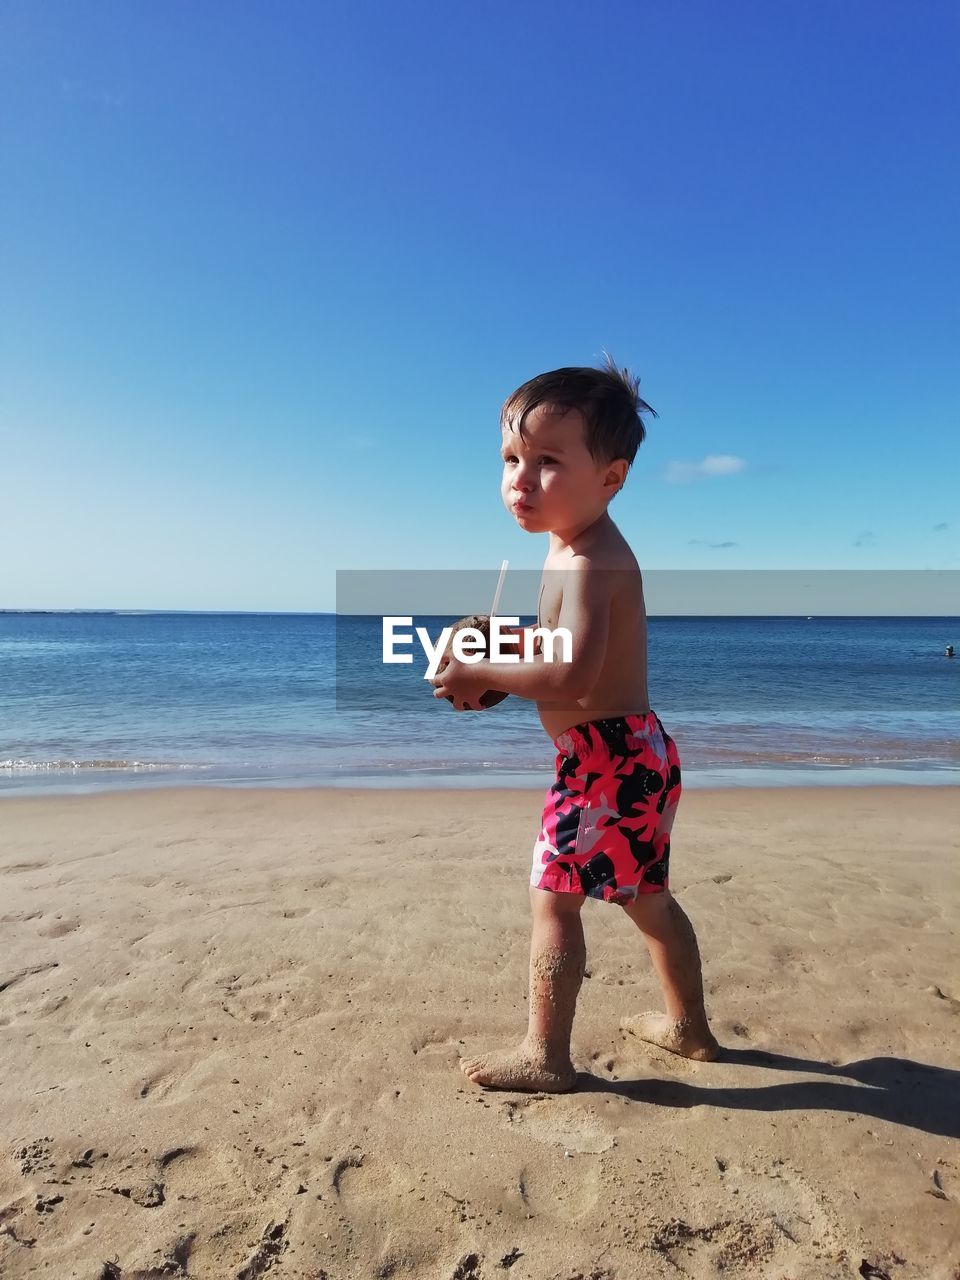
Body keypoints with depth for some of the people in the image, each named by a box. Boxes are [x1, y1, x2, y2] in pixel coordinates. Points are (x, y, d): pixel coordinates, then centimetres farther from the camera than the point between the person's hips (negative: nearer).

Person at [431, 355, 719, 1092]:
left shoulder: (588, 562, -21)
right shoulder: (586, 549, 11)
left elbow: (574, 676, -32)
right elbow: (569, 639, 22)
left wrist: (481, 675, -21)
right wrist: (499, 647, 7)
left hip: (608, 759, -11)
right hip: (637, 750, 11)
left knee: (553, 898, -1)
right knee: (647, 896, 22)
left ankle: (546, 1055, 13)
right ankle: (689, 1026, 39)